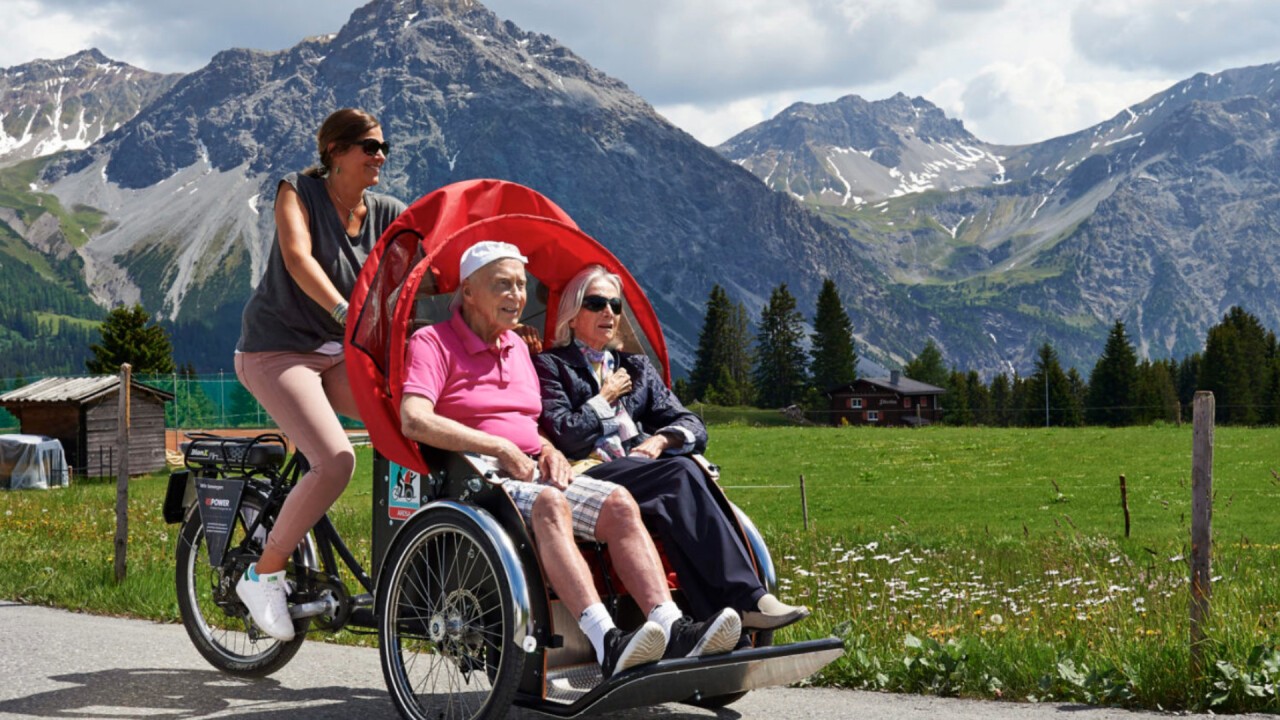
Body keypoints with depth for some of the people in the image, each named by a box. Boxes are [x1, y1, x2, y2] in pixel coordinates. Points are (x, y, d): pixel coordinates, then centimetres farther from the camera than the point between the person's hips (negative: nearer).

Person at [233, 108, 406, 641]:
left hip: (341, 355, 6)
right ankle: (263, 577, -8)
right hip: (277, 351, -5)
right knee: (336, 460, -26)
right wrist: (345, 311, -42)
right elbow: (298, 258, -25)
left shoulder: (386, 214, 4)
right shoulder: (298, 192, -8)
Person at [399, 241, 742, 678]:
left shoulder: (517, 346, 24)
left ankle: (672, 630, -37)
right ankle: (605, 643, -52)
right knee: (549, 503, -38)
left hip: (533, 474, 7)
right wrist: (501, 447, -16)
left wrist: (548, 450, 5)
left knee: (619, 502, -21)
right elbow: (414, 421, -16)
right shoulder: (433, 342, 0)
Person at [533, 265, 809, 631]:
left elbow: (693, 427, 20)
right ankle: (746, 598, -42)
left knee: (671, 504, -35)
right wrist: (606, 398, 9)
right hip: (590, 477, -4)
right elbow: (563, 436, -3)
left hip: (644, 472, 4)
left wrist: (663, 440, -2)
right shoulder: (550, 365, 15)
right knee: (681, 472, -32)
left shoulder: (637, 367, 30)